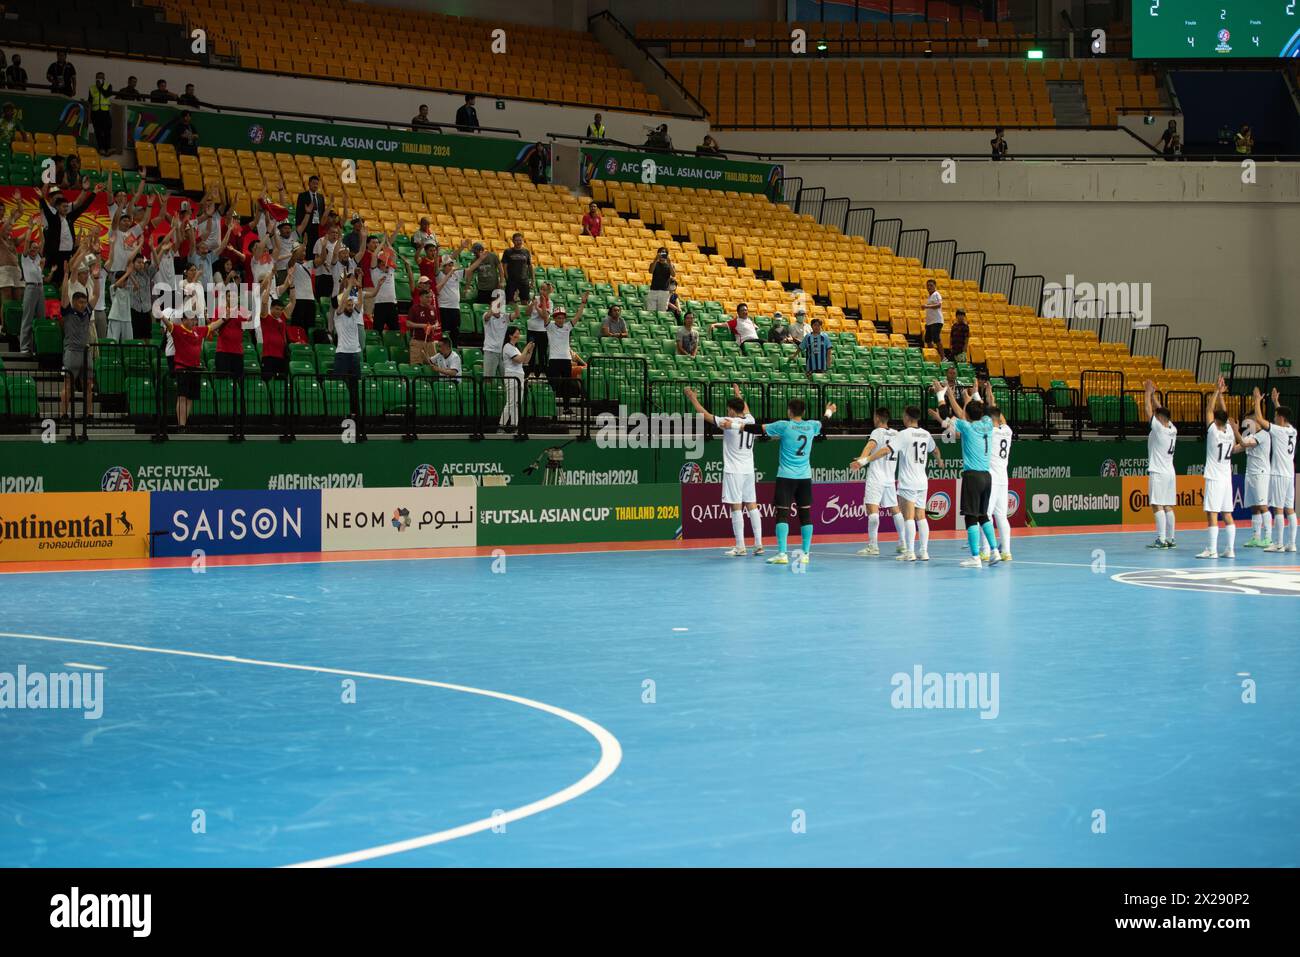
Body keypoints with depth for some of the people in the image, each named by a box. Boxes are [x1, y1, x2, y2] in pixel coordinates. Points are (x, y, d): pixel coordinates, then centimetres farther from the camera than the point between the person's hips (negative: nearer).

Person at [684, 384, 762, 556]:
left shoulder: (729, 422, -12)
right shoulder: (750, 420, 5)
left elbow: (705, 414, -4)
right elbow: (745, 408, 29)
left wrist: (692, 397, 8)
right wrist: (738, 394, 46)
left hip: (733, 471, -6)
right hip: (749, 471, 6)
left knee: (736, 508, -5)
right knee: (752, 506, 8)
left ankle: (740, 547, -6)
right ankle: (758, 545, 7)